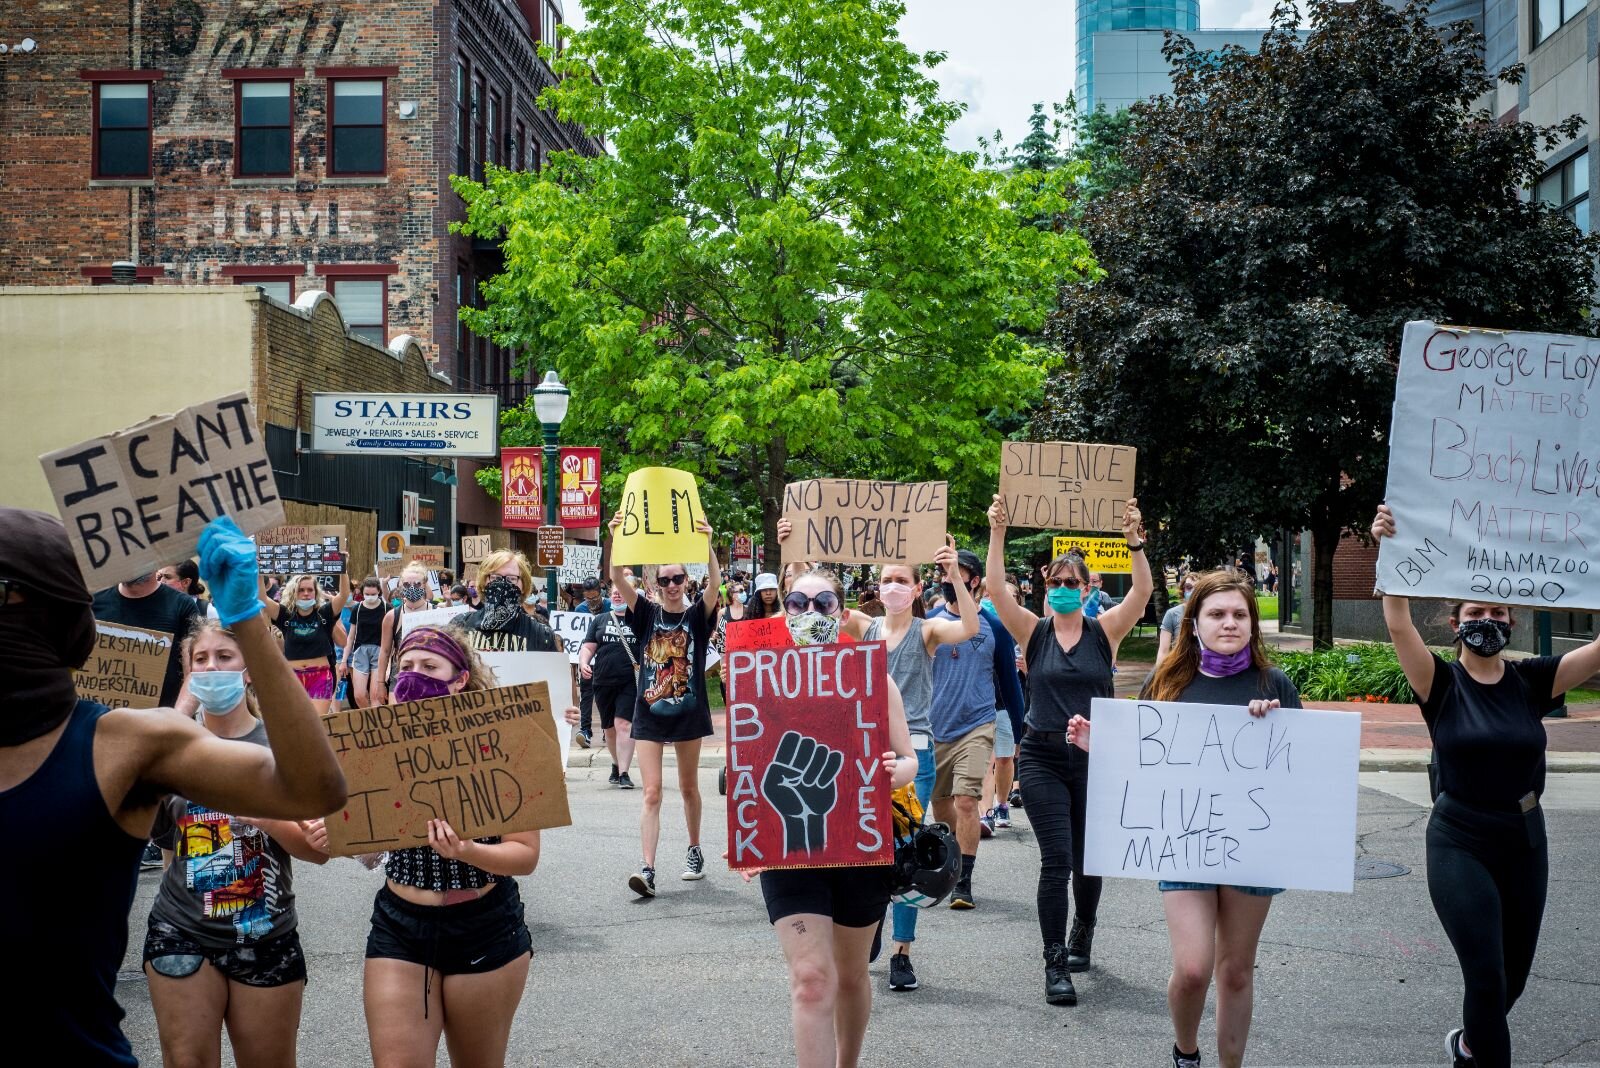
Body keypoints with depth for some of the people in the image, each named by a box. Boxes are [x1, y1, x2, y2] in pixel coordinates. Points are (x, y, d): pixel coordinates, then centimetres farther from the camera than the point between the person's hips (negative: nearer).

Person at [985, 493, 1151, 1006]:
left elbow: (1142, 592, -14)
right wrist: (997, 534, -23)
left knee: (1089, 859, 11)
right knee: (1056, 859, -8)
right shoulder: (1034, 632, 1)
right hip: (1042, 757, -1)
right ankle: (1055, 966, -3)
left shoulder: (1104, 631, 1)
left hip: (1094, 757, 1)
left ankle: (1083, 933, 40)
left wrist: (1135, 540, -28)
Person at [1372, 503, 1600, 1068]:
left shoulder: (1531, 681, 0)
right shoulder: (1442, 682, -7)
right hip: (1460, 845, -4)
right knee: (1486, 975, -10)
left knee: (1514, 974, 17)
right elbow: (1399, 626, -22)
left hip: (1525, 842, 4)